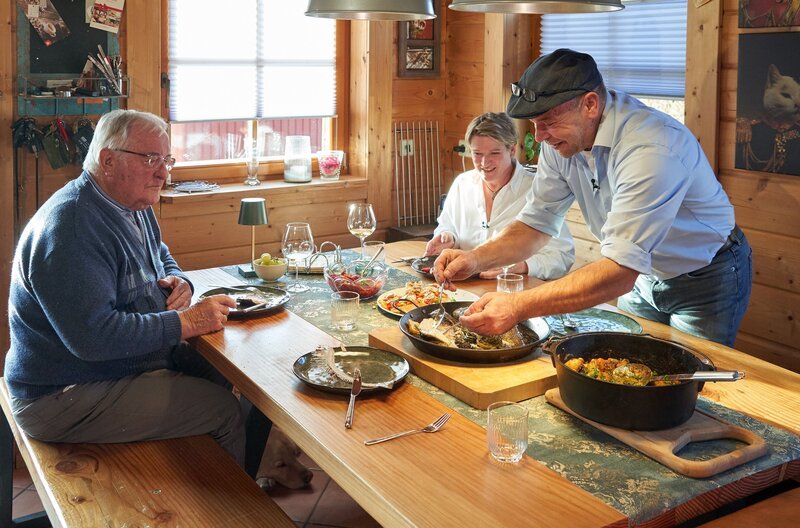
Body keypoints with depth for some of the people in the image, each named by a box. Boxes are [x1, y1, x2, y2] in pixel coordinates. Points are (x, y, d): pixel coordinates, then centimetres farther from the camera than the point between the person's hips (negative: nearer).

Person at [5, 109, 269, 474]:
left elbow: (160, 254, 25)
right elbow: (91, 336, -34)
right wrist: (186, 322, -26)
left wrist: (178, 281, 0)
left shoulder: (133, 206, 6)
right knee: (227, 411, -18)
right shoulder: (71, 227, -26)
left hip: (142, 357, 11)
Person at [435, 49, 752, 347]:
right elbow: (537, 223, -6)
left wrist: (520, 306, -49)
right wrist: (477, 258, -25)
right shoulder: (561, 139, -12)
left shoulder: (652, 149, -36)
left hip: (704, 279, -6)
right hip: (642, 274, 6)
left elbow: (621, 270, -43)